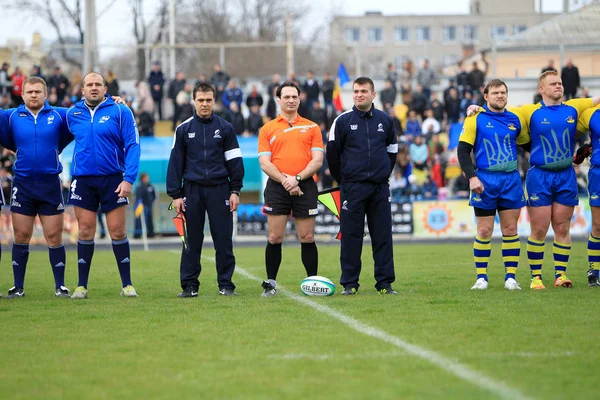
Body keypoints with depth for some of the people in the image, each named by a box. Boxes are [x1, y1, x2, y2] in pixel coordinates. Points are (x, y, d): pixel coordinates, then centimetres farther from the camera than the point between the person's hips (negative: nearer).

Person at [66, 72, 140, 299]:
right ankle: (81, 286, 8)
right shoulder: (72, 114, 6)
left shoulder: (120, 112, -3)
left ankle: (127, 284, 7)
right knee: (85, 231, 2)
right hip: (83, 179, 2)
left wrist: (128, 178, -13)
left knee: (117, 231, -1)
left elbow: (133, 145, -6)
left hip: (113, 179, -2)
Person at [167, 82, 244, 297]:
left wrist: (235, 191, -1)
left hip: (219, 189, 0)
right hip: (192, 190, 1)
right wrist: (175, 194, 1)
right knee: (191, 240, 2)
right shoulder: (184, 129, 7)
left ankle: (225, 284, 7)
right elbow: (175, 163, 7)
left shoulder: (225, 128, 5)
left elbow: (234, 160, 6)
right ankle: (189, 285, 8)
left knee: (223, 239, 0)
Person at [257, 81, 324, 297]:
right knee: (275, 238, -2)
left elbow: (317, 160, 2)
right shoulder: (267, 129, 8)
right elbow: (264, 162, 1)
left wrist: (297, 178, -12)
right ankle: (271, 283, 5)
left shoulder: (311, 128, 10)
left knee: (307, 238, 2)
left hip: (305, 187, 0)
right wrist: (285, 181, -12)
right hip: (277, 188, 0)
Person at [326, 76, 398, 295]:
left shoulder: (385, 120, 8)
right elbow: (332, 152, 4)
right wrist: (343, 180, 5)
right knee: (351, 236, -1)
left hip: (380, 187, 2)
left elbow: (392, 149, 20)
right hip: (352, 187, -2)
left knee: (383, 236, 2)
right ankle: (349, 283, 5)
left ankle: (385, 283, 6)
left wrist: (385, 173, 14)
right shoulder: (343, 121, 0)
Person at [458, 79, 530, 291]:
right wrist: (471, 177, -13)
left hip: (511, 180, 3)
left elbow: (527, 143, 24)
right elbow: (463, 150, -4)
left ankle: (511, 277, 7)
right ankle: (481, 277, 7)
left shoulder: (515, 120, 9)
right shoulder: (475, 119, -1)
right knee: (484, 230, -1)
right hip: (485, 181, -3)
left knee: (510, 229, 2)